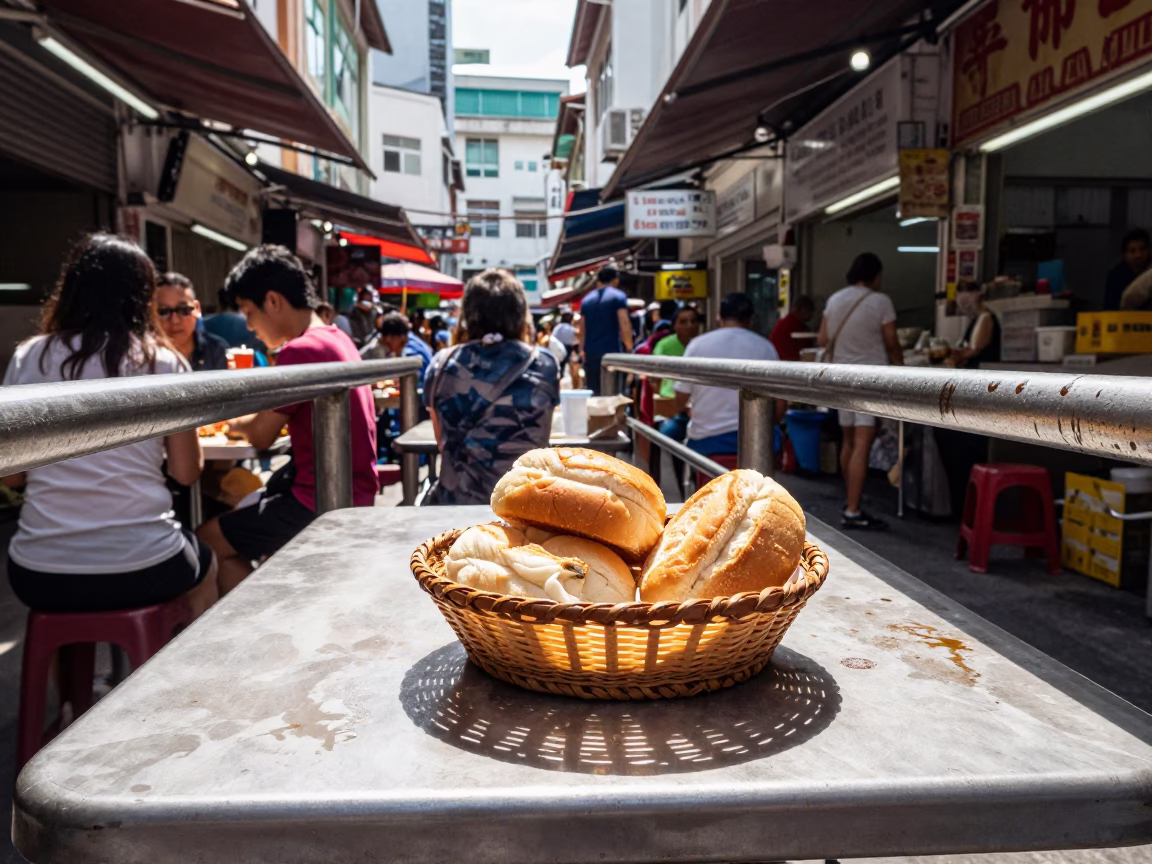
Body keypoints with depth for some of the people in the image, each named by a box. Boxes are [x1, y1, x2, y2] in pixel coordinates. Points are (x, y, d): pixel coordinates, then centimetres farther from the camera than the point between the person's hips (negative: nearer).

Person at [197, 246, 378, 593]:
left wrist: (231, 419, 8)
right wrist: (245, 416, 6)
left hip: (322, 503, -10)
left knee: (208, 542, -1)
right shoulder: (338, 339, 11)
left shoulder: (300, 351, -18)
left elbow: (261, 436, -12)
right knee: (243, 505, 26)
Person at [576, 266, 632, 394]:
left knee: (593, 394, 9)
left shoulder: (586, 299, 14)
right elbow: (624, 324, -10)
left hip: (590, 353, 5)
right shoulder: (618, 296, -1)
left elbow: (581, 330, 13)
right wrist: (629, 347, -5)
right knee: (613, 392, -5)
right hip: (612, 350, -5)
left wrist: (582, 350, 16)